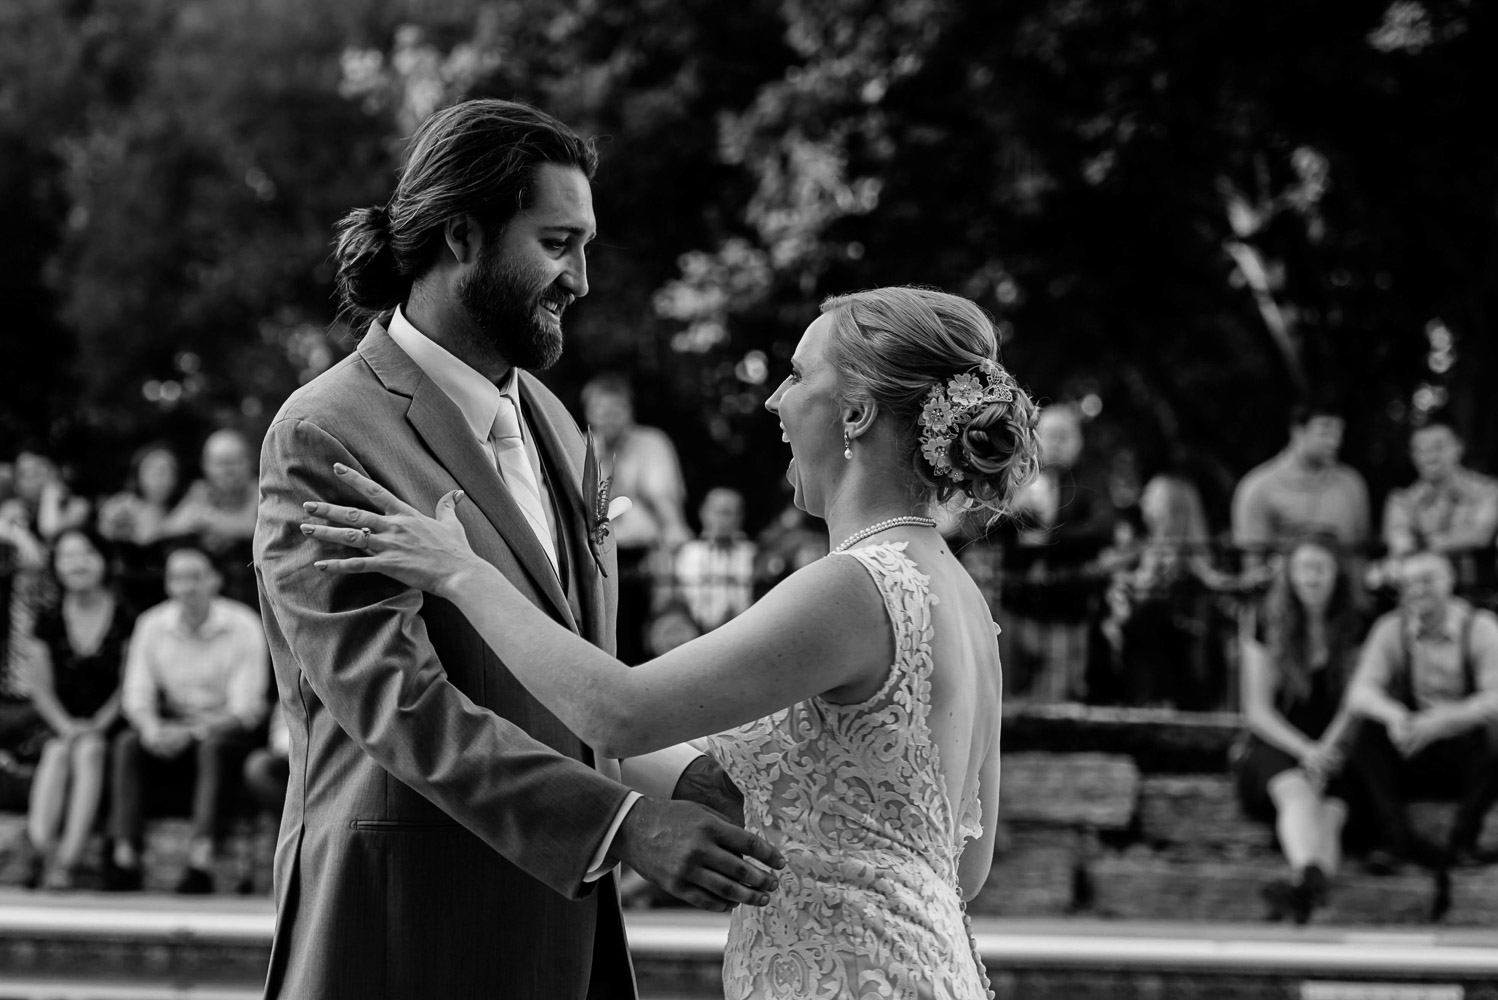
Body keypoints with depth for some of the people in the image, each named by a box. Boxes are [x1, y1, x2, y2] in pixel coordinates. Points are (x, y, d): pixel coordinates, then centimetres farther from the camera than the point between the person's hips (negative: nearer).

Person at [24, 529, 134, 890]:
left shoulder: (124, 619, 2)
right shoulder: (50, 621, 12)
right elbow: (41, 688, 10)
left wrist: (97, 725, -13)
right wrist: (66, 725, -8)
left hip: (108, 727, -2)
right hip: (62, 726, 3)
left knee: (88, 750, -32)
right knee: (56, 752, -29)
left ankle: (66, 858, -43)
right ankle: (42, 844, -45)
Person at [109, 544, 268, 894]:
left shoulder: (242, 626, -11)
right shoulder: (152, 625, 0)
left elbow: (245, 708, -15)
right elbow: (136, 694, 0)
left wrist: (192, 732, -29)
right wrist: (151, 727, -24)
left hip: (227, 729, -3)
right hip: (174, 725, 3)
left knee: (214, 747, -37)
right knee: (127, 744, -26)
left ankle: (201, 862, -46)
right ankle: (125, 859, -34)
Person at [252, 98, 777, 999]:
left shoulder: (551, 423, 15)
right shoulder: (325, 435, -11)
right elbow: (394, 698, -19)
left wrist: (687, 778, -2)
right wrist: (625, 824, -26)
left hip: (562, 918, 7)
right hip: (409, 915, -7)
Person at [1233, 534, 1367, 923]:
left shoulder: (1355, 630, 9)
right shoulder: (1269, 629, 6)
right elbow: (1258, 710, 2)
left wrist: (1326, 749, -14)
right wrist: (1305, 750, -13)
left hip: (1333, 749, 1)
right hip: (1276, 748, -1)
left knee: (1331, 808, -32)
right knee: (1296, 790, -36)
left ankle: (1302, 889, -61)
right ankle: (1311, 879, -65)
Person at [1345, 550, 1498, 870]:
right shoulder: (1390, 629, 0)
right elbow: (1360, 693, -10)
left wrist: (1439, 721, -36)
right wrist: (1393, 714, -34)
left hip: (1467, 755, -2)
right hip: (1413, 758, 2)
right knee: (1370, 732, -24)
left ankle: (1463, 839, -19)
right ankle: (1399, 839, -28)